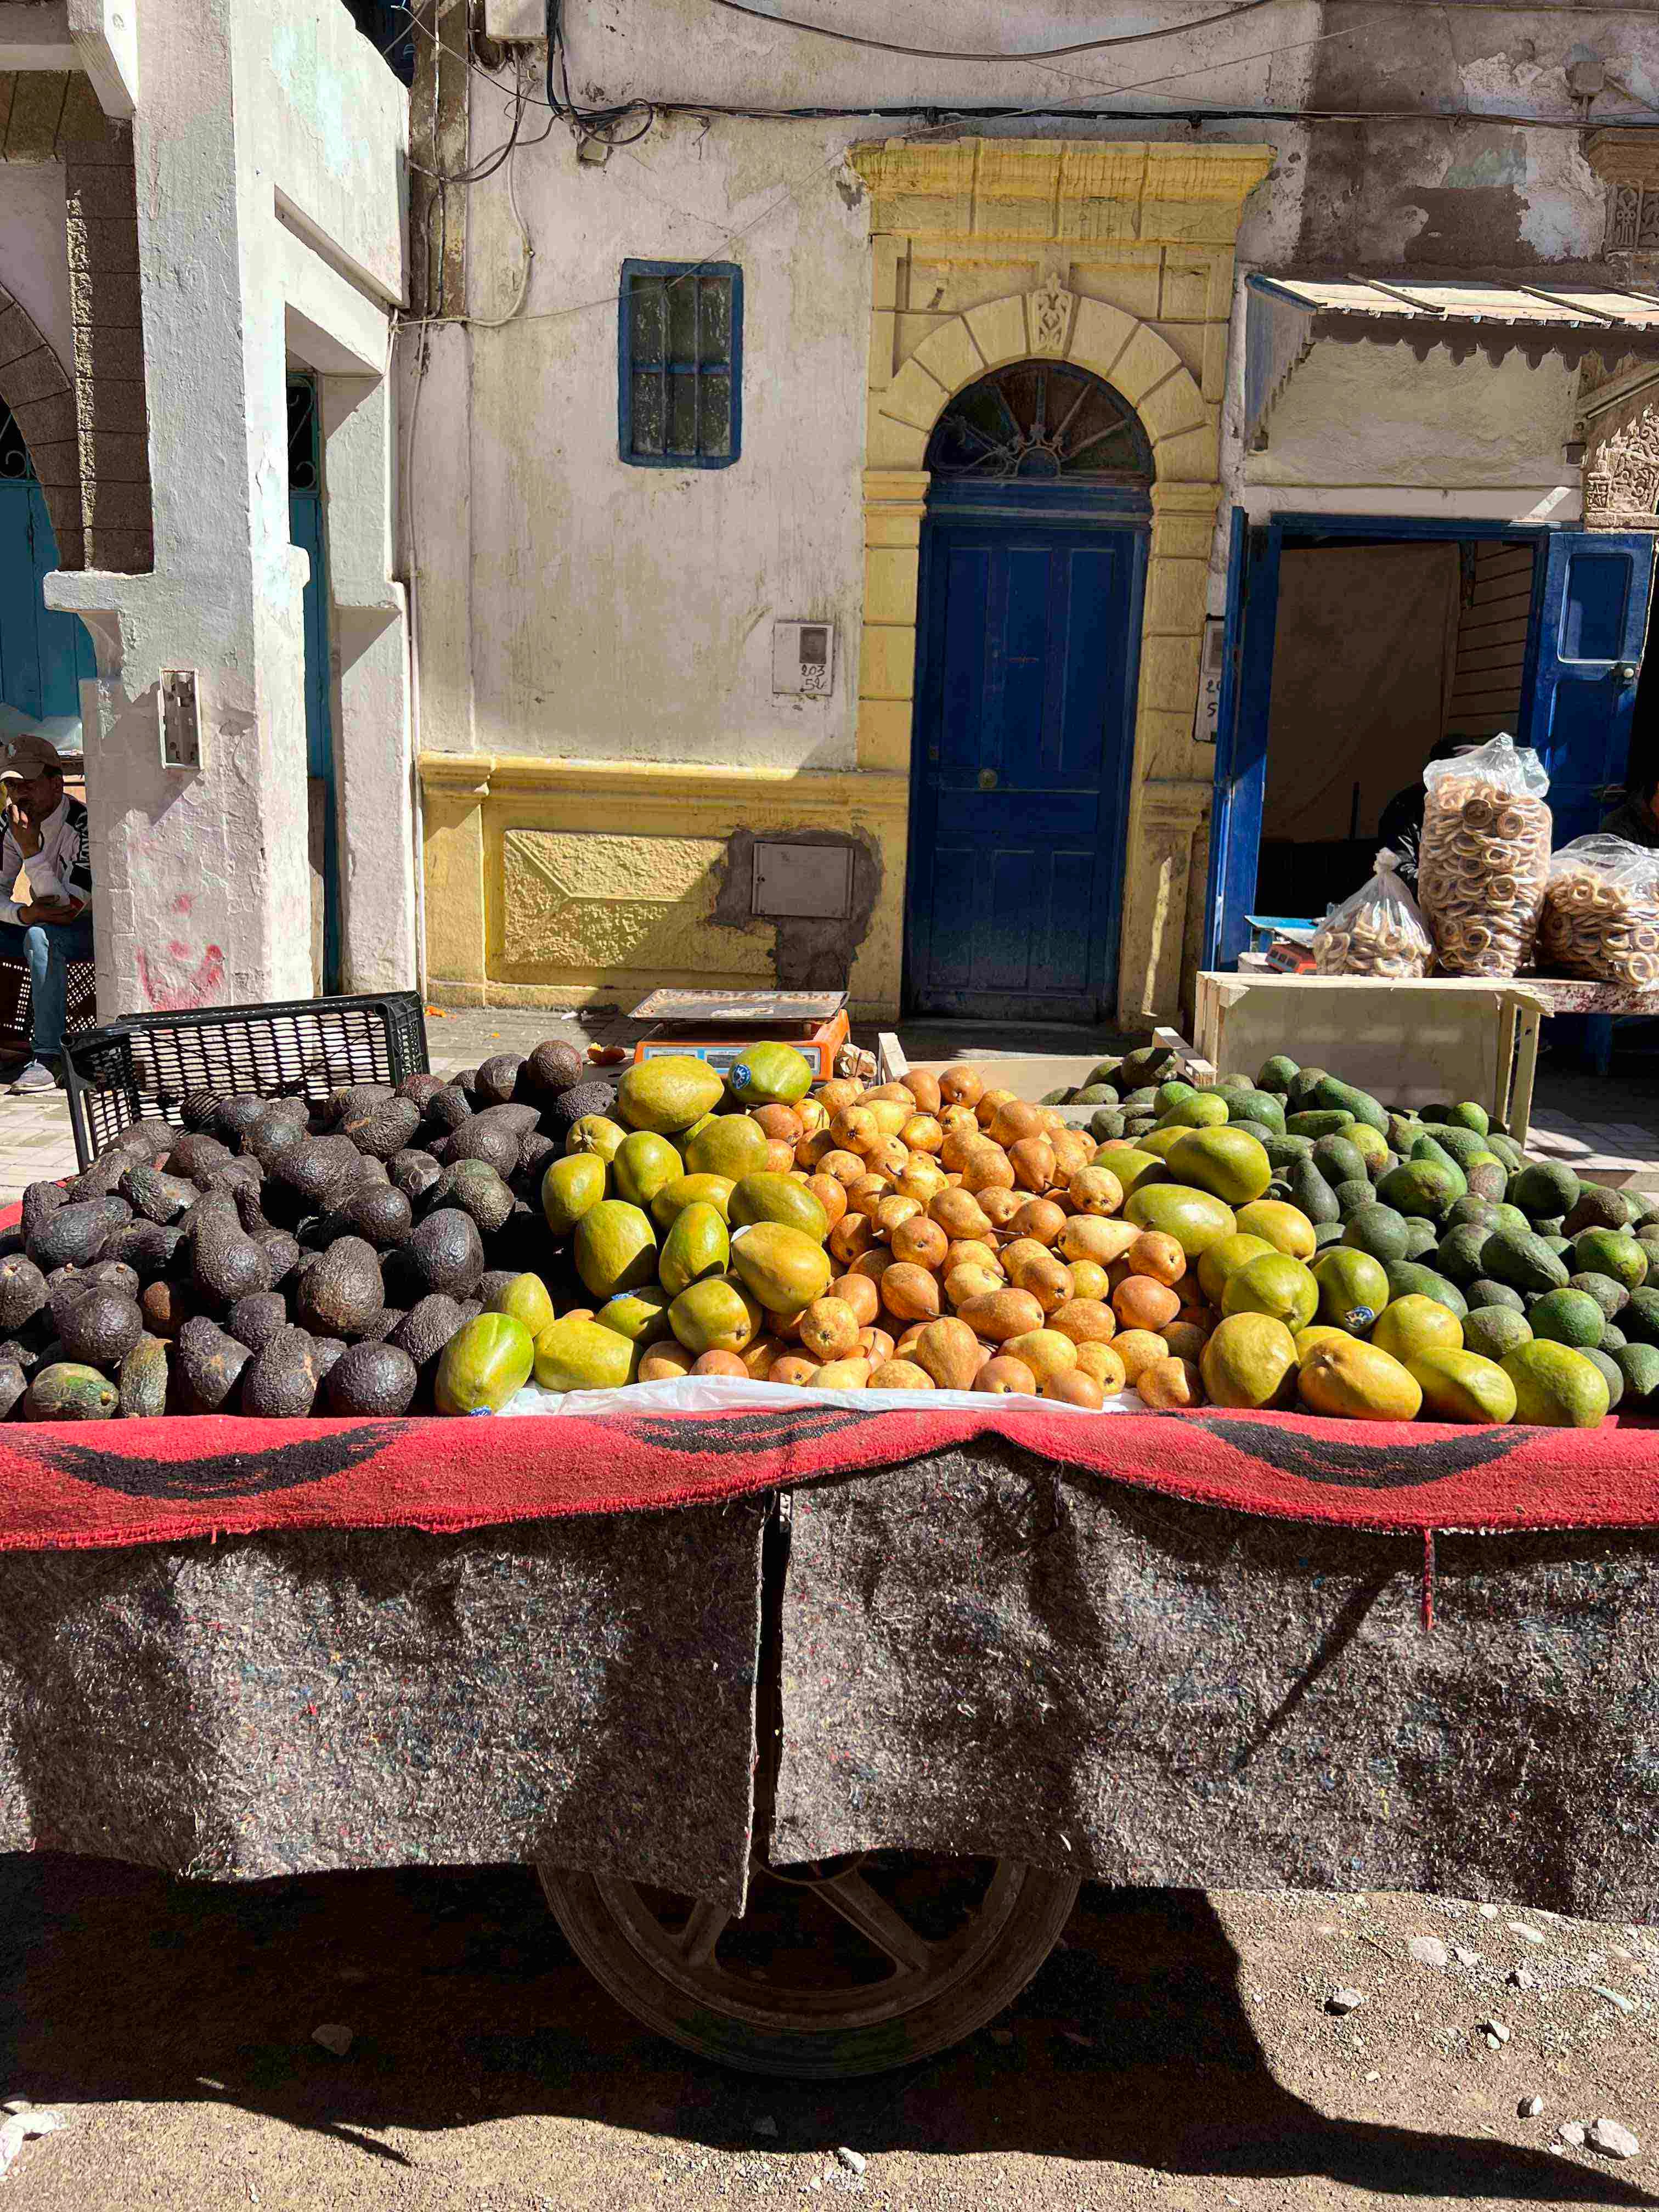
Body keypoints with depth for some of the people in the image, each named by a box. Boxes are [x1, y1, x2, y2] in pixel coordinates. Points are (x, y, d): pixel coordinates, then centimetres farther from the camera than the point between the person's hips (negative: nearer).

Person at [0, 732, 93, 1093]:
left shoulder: (84, 826, -22)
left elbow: (69, 908, -27)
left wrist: (30, 847, -33)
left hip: (94, 928, -7)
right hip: (43, 924, 8)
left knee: (41, 937, -36)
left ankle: (47, 1058, -34)